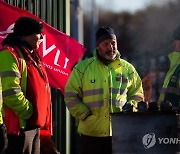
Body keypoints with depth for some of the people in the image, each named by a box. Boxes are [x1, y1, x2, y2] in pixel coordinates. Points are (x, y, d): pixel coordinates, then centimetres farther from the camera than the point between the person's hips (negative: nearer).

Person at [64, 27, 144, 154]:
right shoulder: (83, 67, 2)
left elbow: (137, 92, 18)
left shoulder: (127, 68, 10)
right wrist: (85, 114, -6)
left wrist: (131, 105, -3)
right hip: (91, 133, -2)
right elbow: (71, 95, 3)